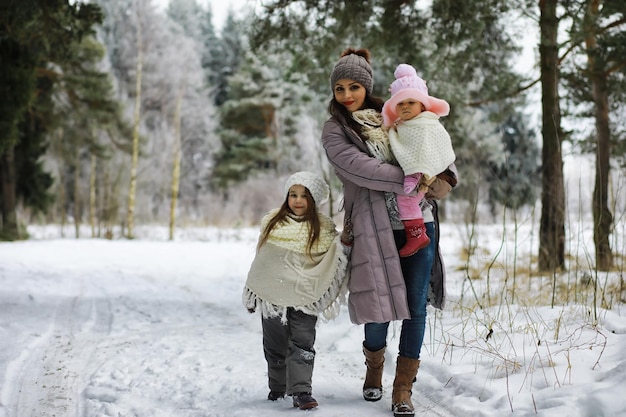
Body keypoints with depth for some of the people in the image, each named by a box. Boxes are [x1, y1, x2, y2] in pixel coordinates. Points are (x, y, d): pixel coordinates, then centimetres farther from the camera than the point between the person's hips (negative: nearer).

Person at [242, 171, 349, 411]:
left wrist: (345, 242, -19)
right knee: (274, 344, 12)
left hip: (304, 296, -2)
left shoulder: (323, 227, 1)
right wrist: (252, 293, 15)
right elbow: (260, 256, 13)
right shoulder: (272, 221, 7)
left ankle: (301, 390, -8)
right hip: (272, 294, 2)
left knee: (302, 342, -8)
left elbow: (331, 260, 0)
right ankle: (277, 386, 29)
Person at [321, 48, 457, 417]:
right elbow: (360, 169, -12)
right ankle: (374, 370, 27)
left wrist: (445, 175, 0)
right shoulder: (335, 130, 4)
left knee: (416, 306, 1)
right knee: (381, 308, -4)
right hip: (376, 228, -3)